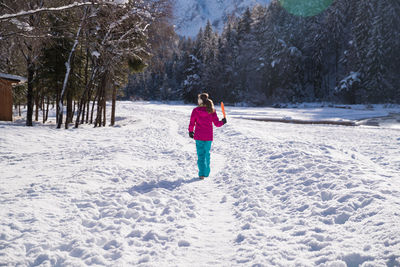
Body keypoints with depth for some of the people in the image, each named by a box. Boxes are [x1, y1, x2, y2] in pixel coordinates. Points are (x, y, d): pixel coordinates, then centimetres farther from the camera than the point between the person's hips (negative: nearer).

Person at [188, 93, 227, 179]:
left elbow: (191, 123, -4)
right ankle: (206, 172, 24)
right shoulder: (212, 111, -5)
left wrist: (190, 131, 13)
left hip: (199, 136, -2)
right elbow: (217, 123, -2)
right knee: (207, 154, 17)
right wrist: (223, 121, 18)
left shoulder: (195, 110, -9)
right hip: (208, 137, 2)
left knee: (200, 155, 5)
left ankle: (202, 174, -3)